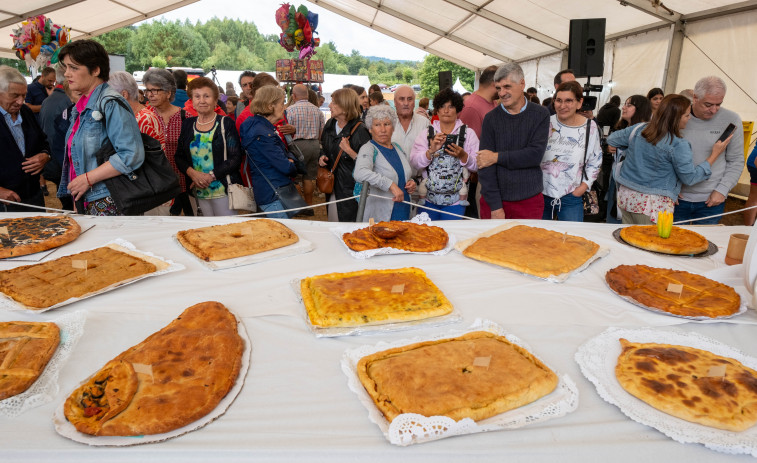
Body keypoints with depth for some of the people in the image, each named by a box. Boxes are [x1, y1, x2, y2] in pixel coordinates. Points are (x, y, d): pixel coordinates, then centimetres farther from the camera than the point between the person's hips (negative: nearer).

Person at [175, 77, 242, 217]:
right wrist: (192, 173, -8)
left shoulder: (226, 123, -1)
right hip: (199, 192, 4)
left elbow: (236, 158, -7)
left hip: (224, 190, -3)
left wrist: (210, 176, -15)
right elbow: (179, 157, 13)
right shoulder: (187, 124, 11)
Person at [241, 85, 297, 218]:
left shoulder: (260, 126, 12)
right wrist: (292, 166, 1)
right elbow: (285, 167, -20)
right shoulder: (262, 134, -20)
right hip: (273, 196, -10)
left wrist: (289, 162, -2)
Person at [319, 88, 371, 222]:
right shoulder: (329, 125, 7)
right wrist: (322, 158, 4)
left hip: (351, 190, -7)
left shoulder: (360, 130, -15)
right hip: (332, 187, 7)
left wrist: (349, 151, -26)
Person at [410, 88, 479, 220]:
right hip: (428, 199, 1)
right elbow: (414, 163, -4)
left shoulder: (468, 134, 6)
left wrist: (462, 155, -18)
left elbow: (477, 165, -1)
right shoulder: (426, 134, 8)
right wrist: (431, 151, -19)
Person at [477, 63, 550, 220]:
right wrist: (495, 206, -12)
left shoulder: (540, 114, 1)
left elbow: (536, 155, -10)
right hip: (494, 200, 0)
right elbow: (485, 165, -6)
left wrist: (497, 157, -12)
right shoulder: (491, 118, -1)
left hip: (529, 200, 0)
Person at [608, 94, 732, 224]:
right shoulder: (678, 145, -13)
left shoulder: (638, 130, 2)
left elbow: (611, 140, 17)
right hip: (653, 204, -6)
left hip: (626, 195, 6)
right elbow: (690, 178, -5)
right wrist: (714, 155, 4)